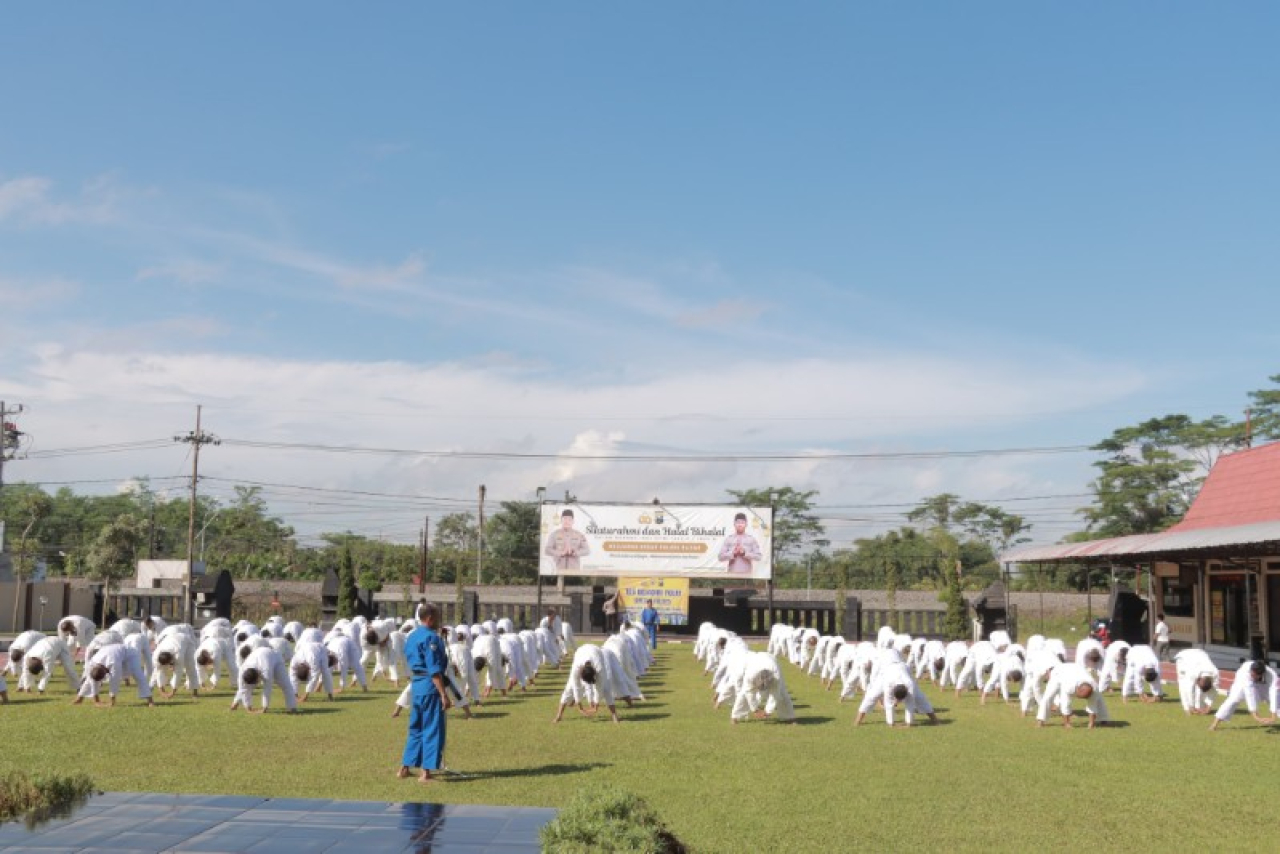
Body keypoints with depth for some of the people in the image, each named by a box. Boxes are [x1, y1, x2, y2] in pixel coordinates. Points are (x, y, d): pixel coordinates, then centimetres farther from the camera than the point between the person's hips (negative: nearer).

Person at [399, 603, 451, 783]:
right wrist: (443, 694, -19)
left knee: (416, 728, 18)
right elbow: (434, 670, -19)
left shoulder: (411, 636, 12)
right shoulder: (431, 638, -16)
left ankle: (405, 768, 23)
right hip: (430, 687, -9)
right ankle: (426, 772, -2)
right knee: (433, 730, -2)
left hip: (416, 685, 9)